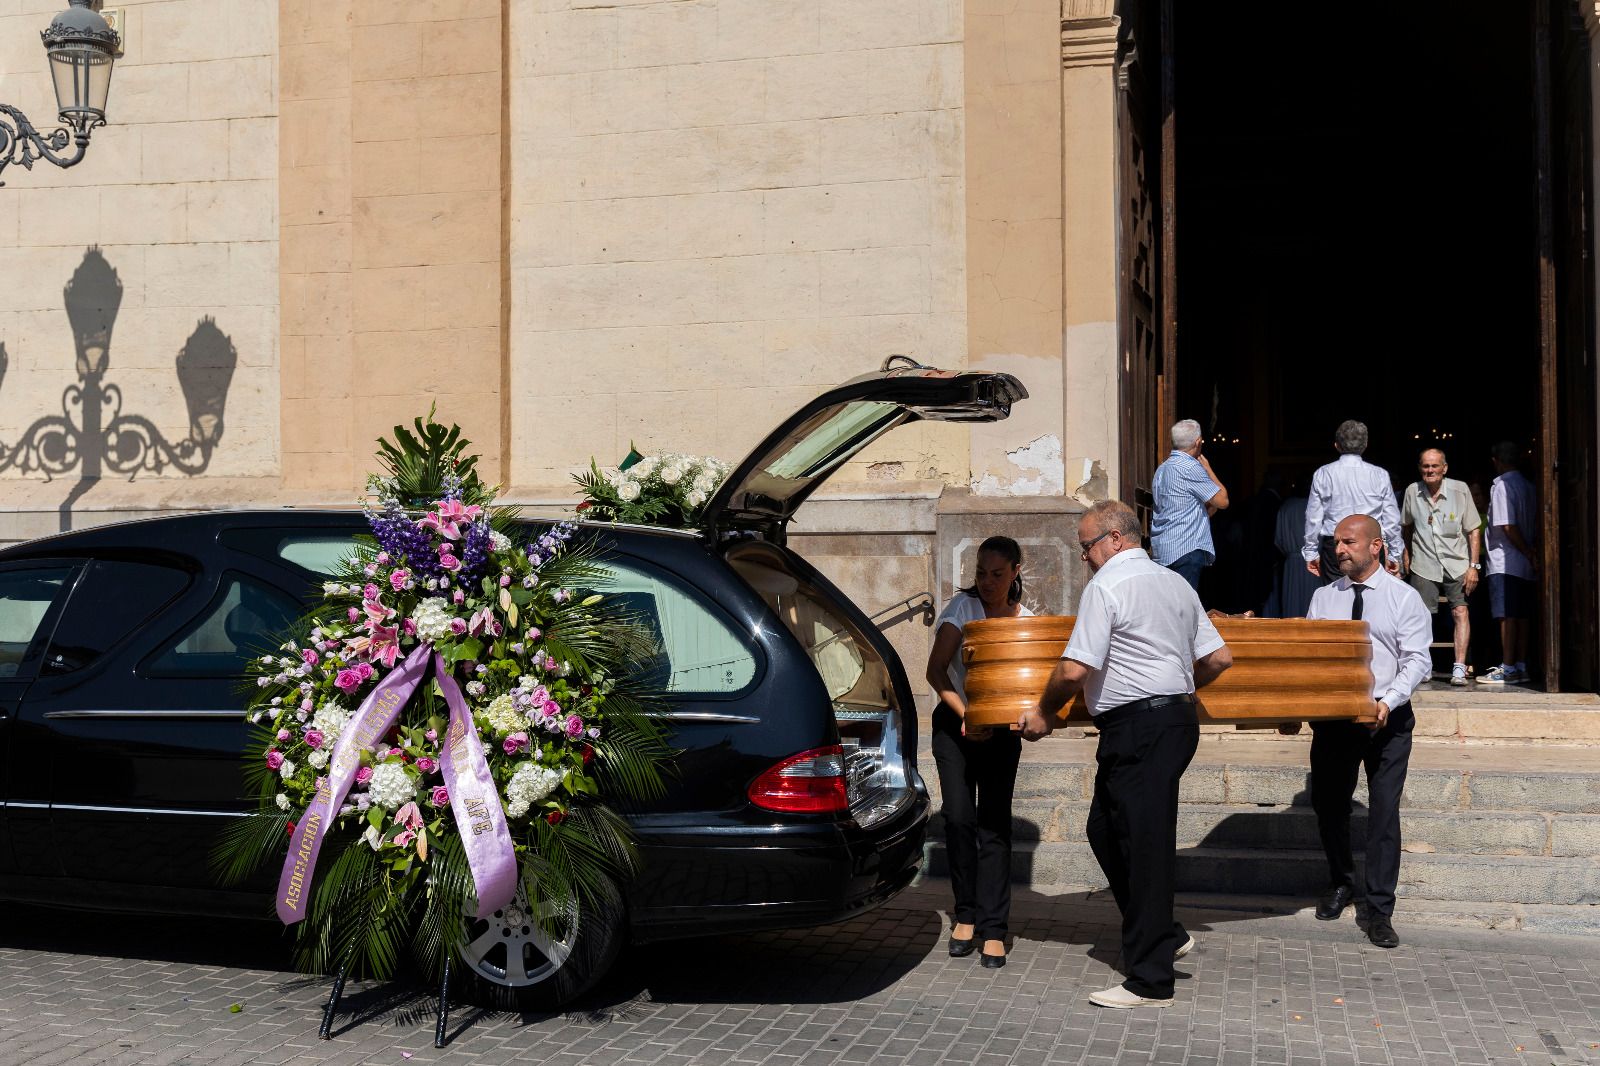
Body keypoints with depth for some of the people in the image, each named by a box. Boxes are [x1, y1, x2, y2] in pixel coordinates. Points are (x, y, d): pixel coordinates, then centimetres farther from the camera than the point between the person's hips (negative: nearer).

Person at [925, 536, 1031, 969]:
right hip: (955, 722, -1)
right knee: (958, 818, -8)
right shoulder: (963, 606, -10)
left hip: (1001, 727, 1)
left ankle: (993, 928, -1)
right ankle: (966, 913, 9)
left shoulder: (1026, 620, -2)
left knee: (994, 823, -5)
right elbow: (935, 670, -15)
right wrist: (966, 715, -25)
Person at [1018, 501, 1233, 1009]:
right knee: (1105, 828, 16)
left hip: (1137, 728, -9)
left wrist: (1043, 712, 0)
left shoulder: (1106, 586, -11)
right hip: (1178, 718, 9)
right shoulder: (1176, 583, 15)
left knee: (1144, 843, -4)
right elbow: (1219, 659, 16)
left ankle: (1150, 981, 3)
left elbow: (1075, 669, -16)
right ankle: (1163, 936, 20)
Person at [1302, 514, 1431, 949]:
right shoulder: (1323, 598, 9)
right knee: (1328, 804, 11)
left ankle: (1379, 910, 4)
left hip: (1386, 718, -3)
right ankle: (1340, 883, 35)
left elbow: (1416, 661, -8)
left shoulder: (1404, 599, -1)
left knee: (1384, 811, -3)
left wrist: (1389, 701, -24)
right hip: (1332, 714, 3)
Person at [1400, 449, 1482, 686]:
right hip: (1424, 565, 1)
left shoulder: (1460, 490, -6)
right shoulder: (1412, 491, 0)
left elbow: (1473, 531, -2)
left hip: (1456, 564, -1)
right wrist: (1405, 553, 13)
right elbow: (1406, 526, 18)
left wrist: (1473, 566, -7)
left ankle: (1459, 668, -9)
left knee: (1460, 612, -9)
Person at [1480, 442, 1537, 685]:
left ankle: (1507, 669, -9)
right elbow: (1535, 524, 11)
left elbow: (1508, 526, -16)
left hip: (1504, 562, -8)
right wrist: (1531, 553, 6)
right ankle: (1521, 667, 11)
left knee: (1507, 616, -8)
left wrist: (1529, 554, -10)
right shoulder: (1528, 486, 13)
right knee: (1522, 616, 9)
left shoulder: (1501, 485, -10)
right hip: (1525, 564, 8)